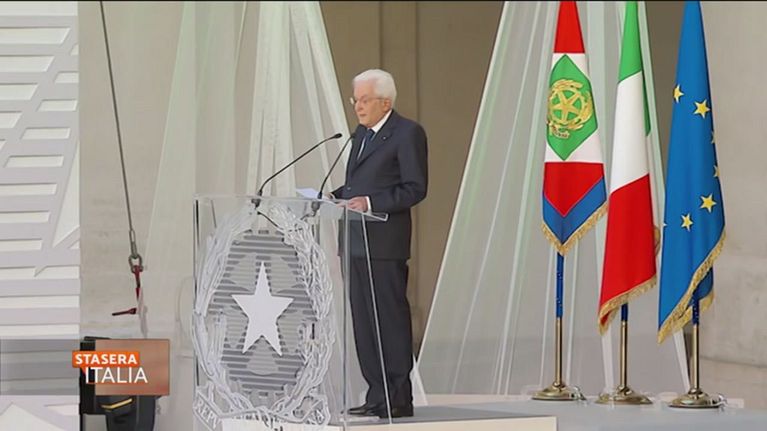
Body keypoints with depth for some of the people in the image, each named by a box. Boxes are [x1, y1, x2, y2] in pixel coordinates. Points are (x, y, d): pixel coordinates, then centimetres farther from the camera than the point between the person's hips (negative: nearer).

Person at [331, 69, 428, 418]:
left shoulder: (407, 133, -7)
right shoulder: (361, 134, 19)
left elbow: (415, 188, -12)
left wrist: (371, 203, -20)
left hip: (385, 244, -8)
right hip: (356, 241, 8)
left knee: (390, 316, -6)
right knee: (363, 319, 8)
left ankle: (399, 398, -2)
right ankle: (377, 395, 13)